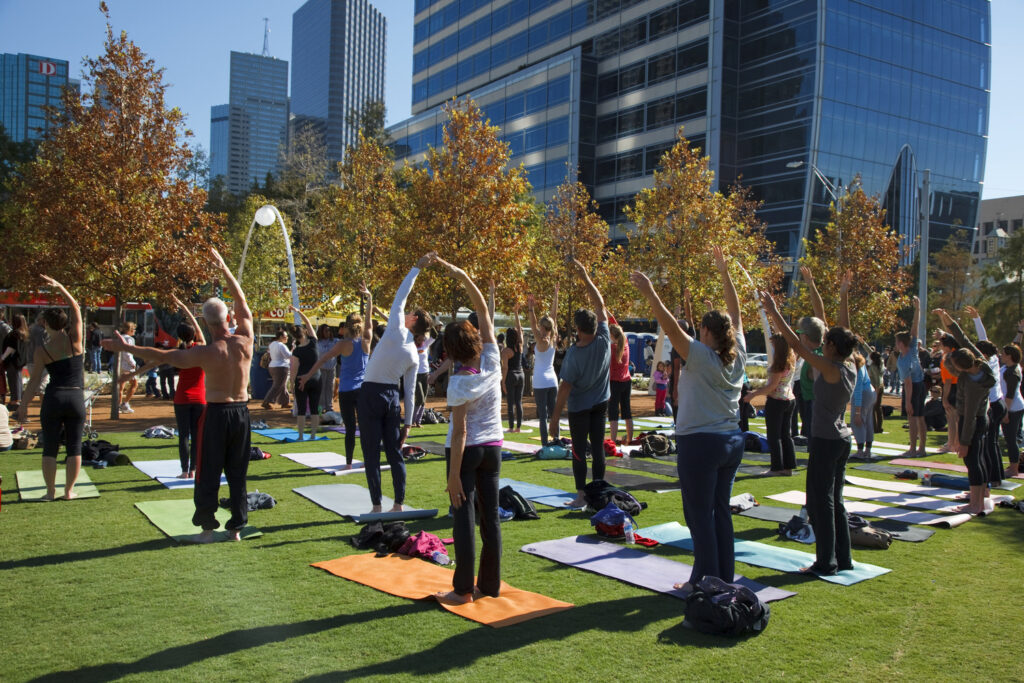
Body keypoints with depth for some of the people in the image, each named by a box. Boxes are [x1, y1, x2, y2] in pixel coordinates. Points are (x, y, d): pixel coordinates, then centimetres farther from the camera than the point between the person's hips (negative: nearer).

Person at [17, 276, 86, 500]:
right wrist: (59, 286, 11)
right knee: (74, 448, 7)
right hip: (76, 398, 1)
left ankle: (50, 491, 12)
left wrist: (24, 404, 10)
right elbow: (76, 309, 9)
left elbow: (35, 380, -1)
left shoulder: (42, 350, -3)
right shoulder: (75, 339, -3)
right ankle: (69, 490, 10)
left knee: (50, 448, 9)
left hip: (53, 398, 0)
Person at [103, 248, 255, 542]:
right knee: (237, 473, 11)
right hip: (242, 411, 4)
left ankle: (207, 528, 13)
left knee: (208, 473, 8)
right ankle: (236, 527, 16)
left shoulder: (207, 353, -16)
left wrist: (126, 348, 2)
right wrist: (225, 270, 16)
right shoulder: (245, 341, -6)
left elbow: (163, 356, -8)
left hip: (216, 413, -4)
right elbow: (242, 303, 7)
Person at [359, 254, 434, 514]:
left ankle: (376, 506, 2)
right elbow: (410, 391, 7)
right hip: (392, 396, 5)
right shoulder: (414, 355, 5)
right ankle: (399, 505, 13)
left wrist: (418, 267, 4)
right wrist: (408, 423, 12)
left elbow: (400, 296, -3)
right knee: (395, 453, 11)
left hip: (370, 394, -5)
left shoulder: (397, 331, -10)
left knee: (371, 454, 0)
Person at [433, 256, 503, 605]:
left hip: (467, 450, -5)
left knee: (464, 516, 0)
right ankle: (490, 584, 17)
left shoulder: (459, 383, -17)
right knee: (490, 515, 10)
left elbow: (460, 432, -18)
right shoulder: (492, 360, -7)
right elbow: (483, 311, 1)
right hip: (493, 448, 5)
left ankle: (463, 589, 6)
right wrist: (463, 277, 1)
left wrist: (454, 474, -14)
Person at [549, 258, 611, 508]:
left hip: (579, 407, -5)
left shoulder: (574, 354, -23)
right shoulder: (604, 340, -12)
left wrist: (554, 417, -10)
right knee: (598, 449, 10)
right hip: (600, 404, 5)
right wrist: (586, 278, 1)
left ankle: (581, 495, 5)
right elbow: (601, 306, -2)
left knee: (579, 451, 3)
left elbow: (565, 388, -19)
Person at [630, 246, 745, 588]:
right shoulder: (737, 356, 3)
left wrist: (650, 295, -22)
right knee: (721, 510, 15)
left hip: (700, 444, -7)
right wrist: (725, 273, 19)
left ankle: (705, 582, 5)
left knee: (700, 514, 0)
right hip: (731, 441, 8)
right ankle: (725, 578, 21)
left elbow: (672, 327, -23)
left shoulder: (701, 357, -15)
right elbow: (736, 316, 13)